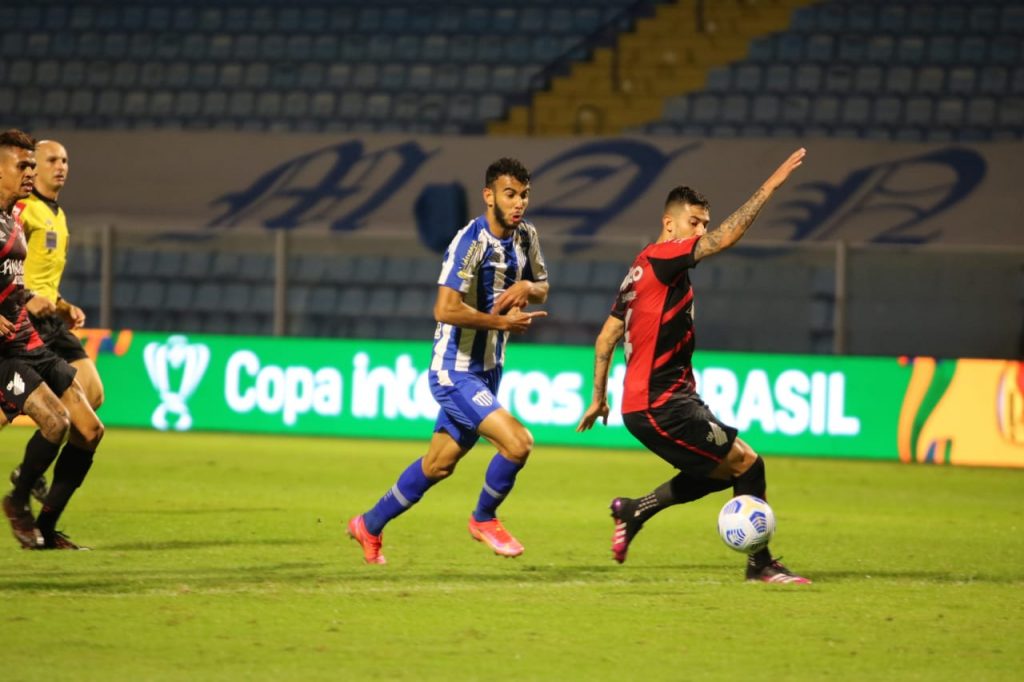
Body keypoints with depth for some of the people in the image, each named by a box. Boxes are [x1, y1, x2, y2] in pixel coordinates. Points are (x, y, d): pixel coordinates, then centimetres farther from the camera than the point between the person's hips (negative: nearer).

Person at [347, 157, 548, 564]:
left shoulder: (524, 237, 2)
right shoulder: (471, 242, -22)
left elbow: (542, 287, 17)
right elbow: (446, 309, -29)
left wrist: (527, 287, -7)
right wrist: (503, 321, -23)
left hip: (486, 371, 9)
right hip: (455, 372, -9)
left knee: (438, 466, 18)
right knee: (517, 442, -21)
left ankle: (370, 526, 36)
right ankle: (484, 519, 4)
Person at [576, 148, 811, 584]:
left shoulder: (644, 269, 15)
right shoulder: (661, 258, -12)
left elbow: (607, 336, 21)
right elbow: (726, 238, -23)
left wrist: (599, 396, 27)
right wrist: (771, 185, -21)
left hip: (645, 404, 10)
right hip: (660, 405, -10)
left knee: (722, 471, 17)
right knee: (746, 464, -6)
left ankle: (634, 511, 18)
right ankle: (760, 564, 2)